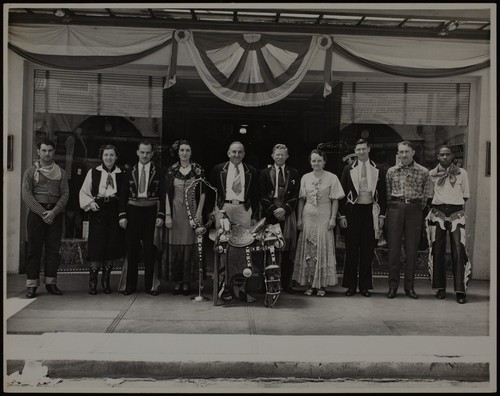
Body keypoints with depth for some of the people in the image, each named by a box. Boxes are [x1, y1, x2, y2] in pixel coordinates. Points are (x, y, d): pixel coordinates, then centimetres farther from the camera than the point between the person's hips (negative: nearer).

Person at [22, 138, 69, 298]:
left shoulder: (61, 172, 9)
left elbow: (65, 194, 3)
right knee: (34, 249, -1)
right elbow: (26, 195, -3)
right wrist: (43, 212, -13)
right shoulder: (30, 172, 5)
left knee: (53, 248, 3)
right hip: (36, 212, -2)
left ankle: (51, 283, 10)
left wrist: (54, 212, -11)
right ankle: (31, 285, 4)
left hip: (55, 212, 2)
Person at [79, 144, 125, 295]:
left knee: (113, 247, 3)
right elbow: (84, 192, 10)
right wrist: (90, 202, -7)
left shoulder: (121, 174, 6)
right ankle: (93, 281, 9)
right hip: (98, 211, -1)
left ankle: (106, 280, 18)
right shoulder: (93, 172, 6)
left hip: (115, 211, 1)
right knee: (96, 246, -4)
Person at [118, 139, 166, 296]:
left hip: (151, 212, -1)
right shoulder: (129, 172, 7)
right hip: (133, 212, 1)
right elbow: (123, 195, 5)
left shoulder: (158, 172, 4)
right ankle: (130, 285, 13)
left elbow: (162, 195, 1)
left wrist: (161, 215, -8)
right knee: (132, 249, 4)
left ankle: (149, 285, 11)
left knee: (150, 250, 2)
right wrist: (122, 215, -4)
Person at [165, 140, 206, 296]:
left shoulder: (198, 170, 1)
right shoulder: (171, 170, 4)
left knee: (189, 246, 1)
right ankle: (177, 281, 14)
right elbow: (168, 193, 3)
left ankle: (186, 282, 11)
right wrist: (168, 215, -3)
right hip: (176, 211, 1)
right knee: (175, 246, 2)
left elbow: (202, 193, 1)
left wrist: (199, 213, -6)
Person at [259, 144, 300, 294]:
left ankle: (286, 283, -1)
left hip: (287, 213, 1)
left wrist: (284, 209, -7)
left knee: (288, 247, -7)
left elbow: (295, 195, 7)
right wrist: (273, 210, -7)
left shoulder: (294, 173, 13)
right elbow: (262, 195, 5)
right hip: (270, 214, 0)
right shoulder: (265, 173, 11)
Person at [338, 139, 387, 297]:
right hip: (353, 210, -1)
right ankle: (351, 285, 10)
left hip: (370, 211, 1)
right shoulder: (348, 169, 5)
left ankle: (365, 285, 13)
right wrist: (342, 215, -3)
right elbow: (343, 193, 3)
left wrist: (382, 214, 2)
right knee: (351, 249, 2)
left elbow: (382, 194, 9)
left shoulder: (377, 170, 7)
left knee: (367, 250, 4)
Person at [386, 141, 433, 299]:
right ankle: (393, 285, 6)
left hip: (414, 209, 0)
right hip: (395, 208, 0)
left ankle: (409, 286, 11)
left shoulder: (423, 172, 5)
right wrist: (391, 207, 6)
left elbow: (427, 194, 8)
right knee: (393, 247, -1)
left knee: (412, 248, 3)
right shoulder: (391, 171, 8)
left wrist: (418, 207, 5)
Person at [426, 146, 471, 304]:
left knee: (458, 251, -10)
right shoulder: (432, 174, 8)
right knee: (438, 251, 2)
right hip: (438, 213, 1)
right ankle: (440, 288, 12)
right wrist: (436, 205, 8)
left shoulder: (461, 173, 7)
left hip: (457, 214, -1)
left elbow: (465, 194, 13)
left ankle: (460, 290, -8)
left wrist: (457, 205, 6)